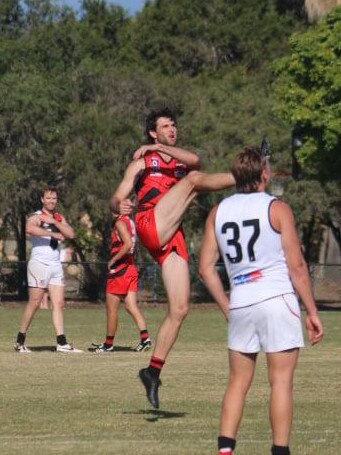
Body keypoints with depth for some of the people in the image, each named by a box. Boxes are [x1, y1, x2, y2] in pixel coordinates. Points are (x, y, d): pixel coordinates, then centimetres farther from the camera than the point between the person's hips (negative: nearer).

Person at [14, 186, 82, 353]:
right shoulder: (36, 217, -6)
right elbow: (30, 228, -30)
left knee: (59, 303, 0)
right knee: (34, 303, -5)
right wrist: (53, 233, -26)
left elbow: (70, 234, -1)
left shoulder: (59, 218, 15)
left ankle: (62, 343, -2)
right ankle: (20, 341, 4)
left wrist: (54, 222, -12)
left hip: (56, 265, 6)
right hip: (39, 264, -6)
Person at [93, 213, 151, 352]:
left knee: (111, 308, 2)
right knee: (131, 306, 2)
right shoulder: (129, 221, 13)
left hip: (119, 270, -8)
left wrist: (113, 260, -19)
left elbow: (128, 244, -26)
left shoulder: (120, 222, -14)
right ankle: (145, 338, -10)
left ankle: (108, 344, 10)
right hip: (131, 269, 8)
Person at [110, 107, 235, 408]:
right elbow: (117, 198, 11)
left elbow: (194, 160, 1)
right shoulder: (142, 162, 20)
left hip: (173, 239, 4)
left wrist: (160, 147, -4)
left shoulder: (182, 163, 27)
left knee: (179, 309, -3)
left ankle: (154, 371, 2)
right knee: (193, 179, -20)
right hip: (151, 226, -4)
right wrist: (119, 206, -13)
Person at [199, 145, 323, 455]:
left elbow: (206, 267, 9)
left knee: (238, 382, 11)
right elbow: (296, 266, -6)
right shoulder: (277, 209, -4)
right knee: (281, 381, 0)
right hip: (277, 300, -4)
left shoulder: (219, 211, 9)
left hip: (240, 304, 4)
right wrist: (312, 312, -1)